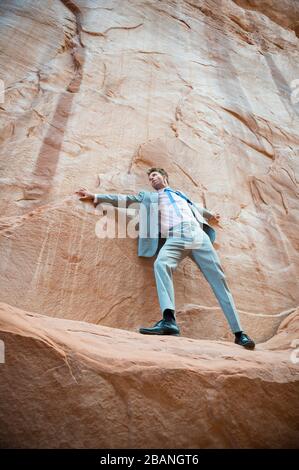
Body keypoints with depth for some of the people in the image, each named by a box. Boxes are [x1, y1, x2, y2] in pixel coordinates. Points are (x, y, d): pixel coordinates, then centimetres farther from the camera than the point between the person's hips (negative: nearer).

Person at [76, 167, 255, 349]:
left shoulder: (180, 194, 33)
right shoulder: (148, 196, 27)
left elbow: (196, 208, 49)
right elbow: (125, 199, 23)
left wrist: (211, 215, 65)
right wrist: (95, 196, 19)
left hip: (198, 234, 2)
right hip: (175, 238, -2)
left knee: (218, 278, -9)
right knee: (161, 264, -35)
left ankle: (239, 332, -6)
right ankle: (169, 320, -45)